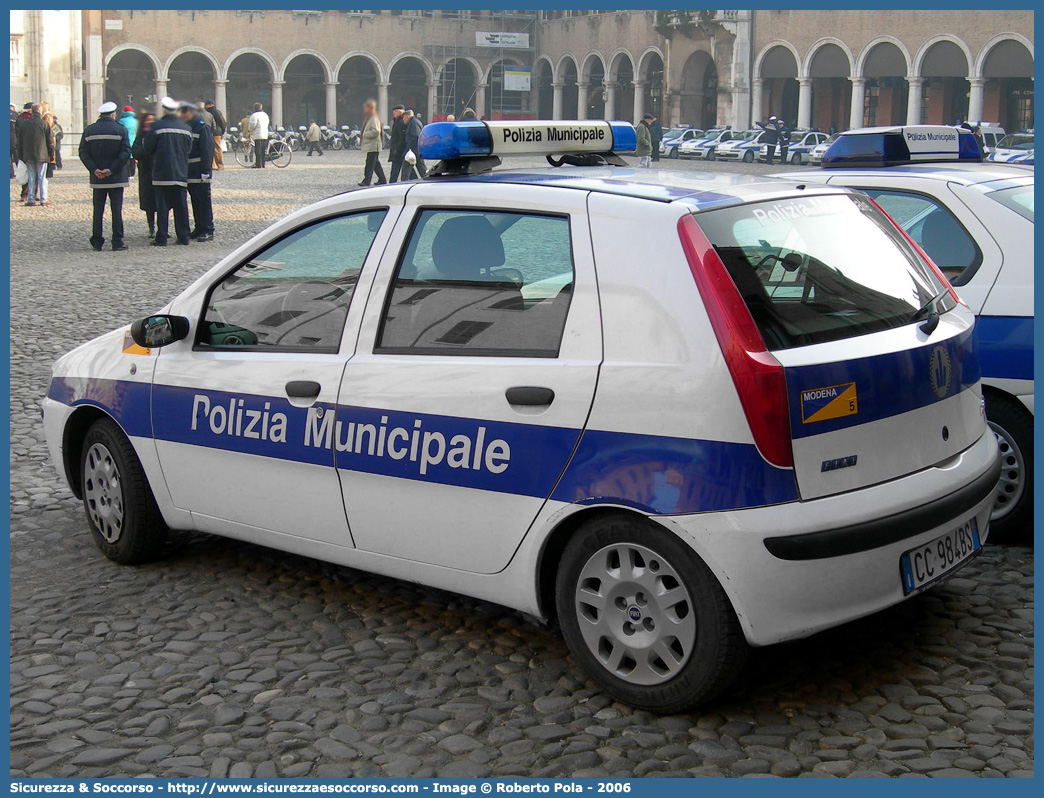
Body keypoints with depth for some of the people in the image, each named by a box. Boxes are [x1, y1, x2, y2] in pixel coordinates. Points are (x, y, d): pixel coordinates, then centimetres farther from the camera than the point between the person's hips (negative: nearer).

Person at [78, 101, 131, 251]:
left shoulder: (89, 130, 5)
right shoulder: (121, 129, -3)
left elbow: (83, 153, -2)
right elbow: (125, 153, -11)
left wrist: (94, 169, -7)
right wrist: (112, 169, -10)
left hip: (97, 178, 2)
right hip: (116, 177, -2)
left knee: (98, 210, 7)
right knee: (116, 209, 1)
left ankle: (97, 242, 8)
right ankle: (117, 242, 0)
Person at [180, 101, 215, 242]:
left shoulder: (203, 127, -10)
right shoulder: (186, 127, 14)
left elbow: (208, 151, -15)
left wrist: (205, 171, -20)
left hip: (200, 173, -8)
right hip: (190, 173, 8)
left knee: (204, 202, -4)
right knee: (195, 201, 12)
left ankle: (208, 231, 0)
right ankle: (199, 229, 18)